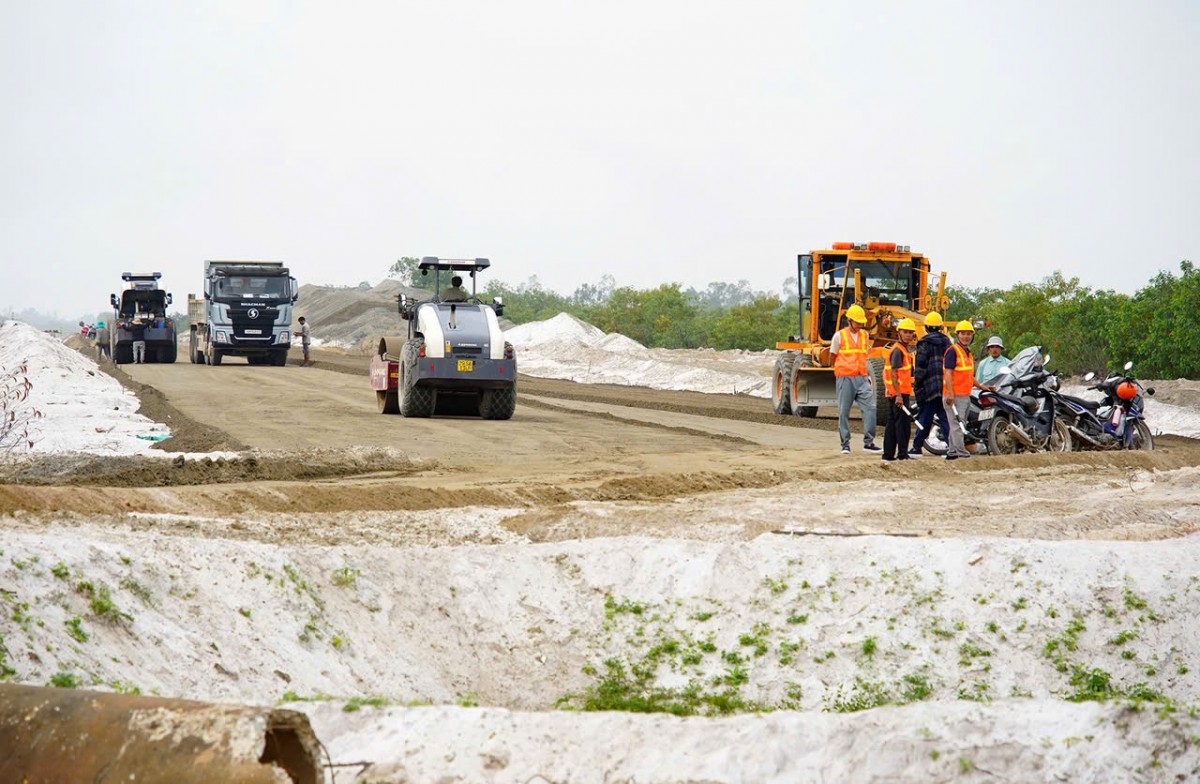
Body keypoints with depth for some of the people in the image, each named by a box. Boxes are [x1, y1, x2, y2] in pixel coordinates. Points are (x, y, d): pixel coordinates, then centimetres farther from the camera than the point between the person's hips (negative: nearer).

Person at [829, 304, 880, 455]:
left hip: (861, 378, 4)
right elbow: (833, 357, 7)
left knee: (870, 408, -9)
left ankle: (868, 441, -4)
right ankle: (845, 444, 9)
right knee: (844, 412, 2)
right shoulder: (839, 336, -2)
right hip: (845, 379, -3)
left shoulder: (865, 335, 12)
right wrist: (840, 372, 4)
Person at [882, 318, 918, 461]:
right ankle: (902, 453, -7)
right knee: (903, 422, -8)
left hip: (899, 393, 10)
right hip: (900, 393, -10)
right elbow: (893, 373, -20)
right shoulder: (898, 351, -13)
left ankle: (888, 453, 15)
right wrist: (899, 395, -25)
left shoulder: (905, 350, 18)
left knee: (892, 423, 11)